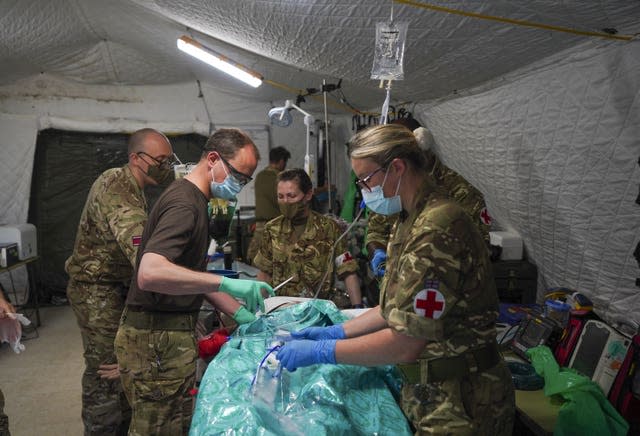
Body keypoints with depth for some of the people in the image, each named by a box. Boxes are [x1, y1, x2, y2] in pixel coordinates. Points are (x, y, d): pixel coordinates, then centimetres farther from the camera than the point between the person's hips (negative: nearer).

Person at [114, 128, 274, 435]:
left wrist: (238, 312, 7)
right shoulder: (184, 204, -18)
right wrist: (226, 283, -34)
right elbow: (149, 274, -33)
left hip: (170, 336, 10)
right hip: (157, 341, -10)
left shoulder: (194, 201, 15)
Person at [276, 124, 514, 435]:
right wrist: (337, 332, 4)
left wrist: (320, 351, -18)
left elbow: (405, 344, -26)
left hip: (459, 402, -8)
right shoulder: (412, 220, 4)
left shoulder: (436, 229, -26)